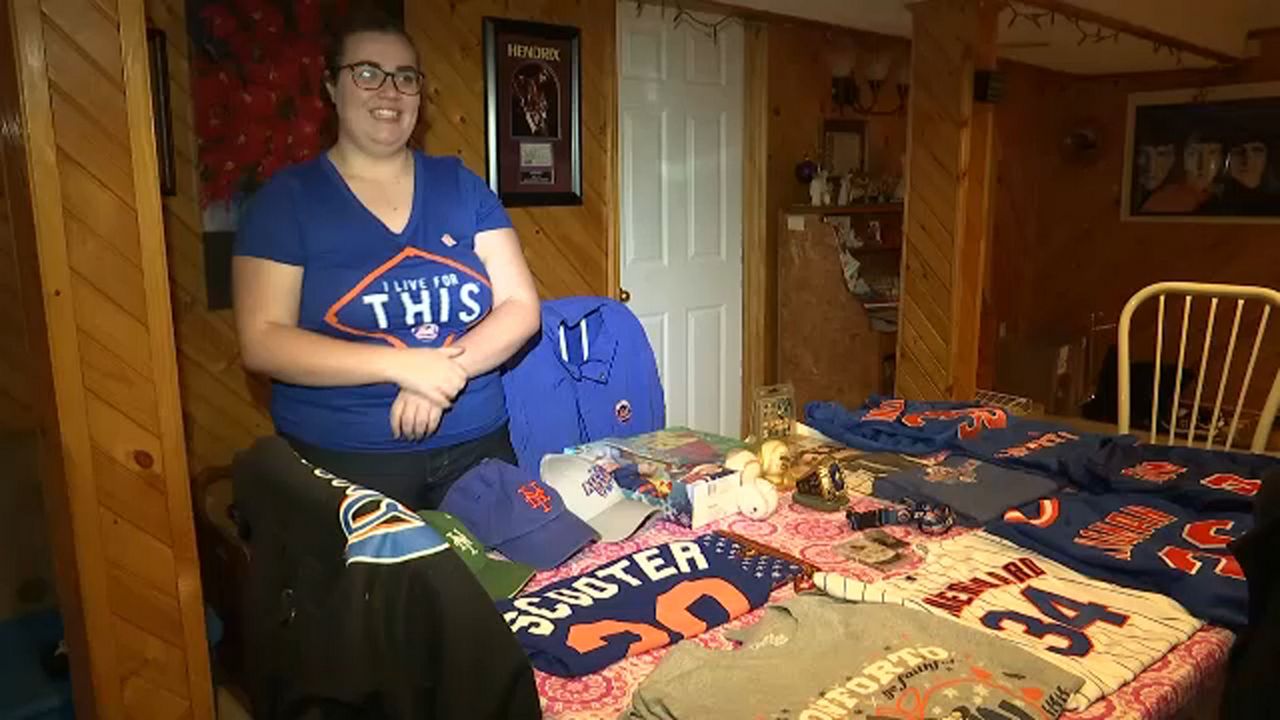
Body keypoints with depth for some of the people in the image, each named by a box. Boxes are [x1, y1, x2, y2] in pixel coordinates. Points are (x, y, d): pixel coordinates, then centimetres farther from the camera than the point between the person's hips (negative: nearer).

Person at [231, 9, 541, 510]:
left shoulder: (461, 184, 5)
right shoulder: (286, 198, -2)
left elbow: (520, 307, 0)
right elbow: (262, 342, -10)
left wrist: (450, 369, -19)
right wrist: (401, 364, -22)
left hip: (477, 446, 3)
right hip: (344, 461, -3)